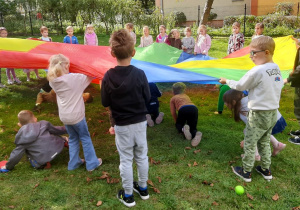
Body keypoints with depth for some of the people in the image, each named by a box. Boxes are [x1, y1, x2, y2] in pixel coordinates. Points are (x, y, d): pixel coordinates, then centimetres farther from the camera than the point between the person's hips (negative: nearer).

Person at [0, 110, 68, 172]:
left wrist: (8, 167, 19)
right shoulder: (43, 124, 4)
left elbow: (17, 154, 5)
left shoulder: (21, 137, 2)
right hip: (56, 149, 3)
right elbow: (56, 130, 15)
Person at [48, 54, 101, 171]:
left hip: (64, 116, 5)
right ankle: (92, 163, 20)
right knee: (85, 138, 11)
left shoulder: (53, 81, -4)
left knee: (73, 139, 22)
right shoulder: (75, 78, -19)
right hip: (76, 115, -5)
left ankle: (74, 163, 31)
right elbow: (90, 77, -8)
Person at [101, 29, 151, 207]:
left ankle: (128, 195, 27)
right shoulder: (140, 74, -15)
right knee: (142, 156, 18)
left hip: (122, 125, -1)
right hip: (140, 122, 1)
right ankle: (143, 188, 36)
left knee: (126, 159, 12)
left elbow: (105, 103, -6)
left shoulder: (108, 76, -15)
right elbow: (147, 98, -4)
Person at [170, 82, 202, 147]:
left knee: (178, 124, 22)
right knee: (192, 127, 12)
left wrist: (177, 122, 32)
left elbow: (173, 112, 17)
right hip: (194, 108, 3)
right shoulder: (186, 96, 37)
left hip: (183, 109, -3)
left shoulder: (173, 98, 26)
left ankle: (183, 129, -15)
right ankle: (196, 134, -25)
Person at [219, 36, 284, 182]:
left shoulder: (257, 71, -21)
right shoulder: (276, 68, 3)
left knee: (249, 144, 7)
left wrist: (226, 81, 7)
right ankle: (266, 170, 34)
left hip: (259, 115, -8)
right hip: (273, 113, 8)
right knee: (264, 142, 22)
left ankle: (246, 172, 20)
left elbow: (240, 86, -10)